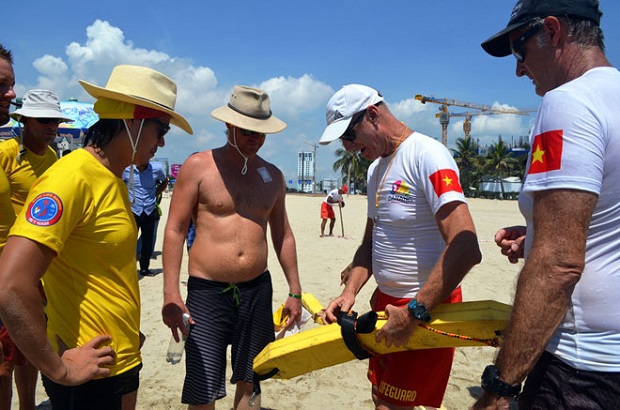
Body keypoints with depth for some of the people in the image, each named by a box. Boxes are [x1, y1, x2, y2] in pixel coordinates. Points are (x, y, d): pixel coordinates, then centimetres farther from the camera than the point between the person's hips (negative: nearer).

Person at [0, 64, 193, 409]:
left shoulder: (114, 181, 7)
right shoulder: (72, 177, -20)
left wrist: (129, 331, 13)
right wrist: (59, 369, -18)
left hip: (123, 362, 8)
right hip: (88, 374, -8)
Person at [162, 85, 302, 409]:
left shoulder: (273, 175, 9)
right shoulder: (198, 166, -4)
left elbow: (283, 235, 14)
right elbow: (174, 230, -5)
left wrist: (294, 291, 13)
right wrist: (170, 295, -11)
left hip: (258, 291, 4)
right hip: (207, 292, -3)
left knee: (249, 382, 15)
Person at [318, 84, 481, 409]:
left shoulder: (426, 155, -18)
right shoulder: (376, 168, 11)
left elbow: (465, 248, -29)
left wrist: (414, 312, -27)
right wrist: (349, 292, 2)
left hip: (425, 308, -8)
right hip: (387, 300, 9)